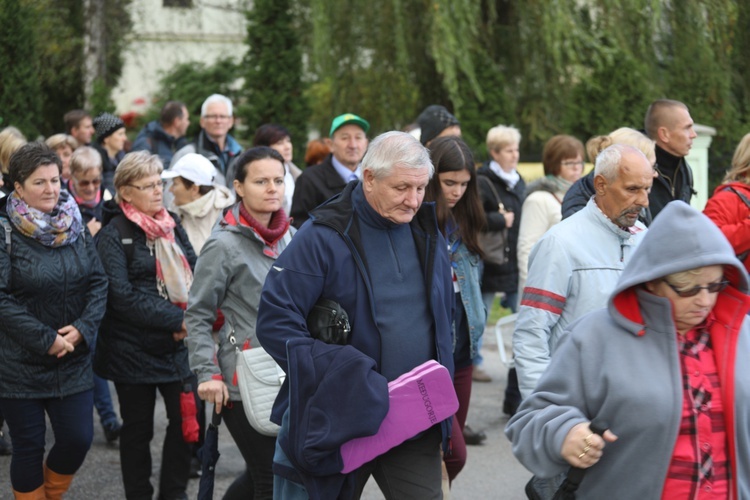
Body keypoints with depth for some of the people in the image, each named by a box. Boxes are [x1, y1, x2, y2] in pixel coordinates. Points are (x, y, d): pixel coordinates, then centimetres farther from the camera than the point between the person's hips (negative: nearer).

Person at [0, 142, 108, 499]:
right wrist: (46, 339, -17)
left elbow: (99, 283, 4)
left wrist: (82, 328, -12)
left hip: (73, 361, 4)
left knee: (78, 439, 4)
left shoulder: (76, 228, 5)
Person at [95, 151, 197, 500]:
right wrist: (176, 319, -20)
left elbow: (194, 274, 5)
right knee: (138, 429, 7)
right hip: (133, 349, -5)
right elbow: (122, 295, -17)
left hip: (177, 345, 5)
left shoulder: (171, 226, 10)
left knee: (187, 419, 6)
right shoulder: (113, 235, -8)